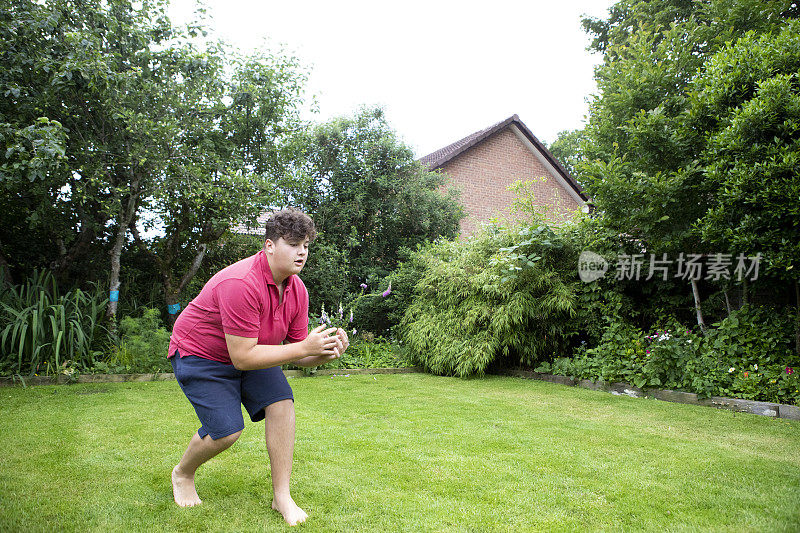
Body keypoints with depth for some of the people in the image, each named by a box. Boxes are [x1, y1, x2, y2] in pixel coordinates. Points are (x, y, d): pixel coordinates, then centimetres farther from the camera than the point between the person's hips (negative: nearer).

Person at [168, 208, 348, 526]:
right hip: (199, 354, -6)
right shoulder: (241, 284, -35)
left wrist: (326, 353, -26)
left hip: (248, 352, 7)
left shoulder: (297, 290, -10)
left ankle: (281, 496, -1)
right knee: (227, 429, -15)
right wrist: (304, 347, -36)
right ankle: (182, 474, 20)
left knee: (281, 402, -13)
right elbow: (242, 357, -34)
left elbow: (297, 355, -4)